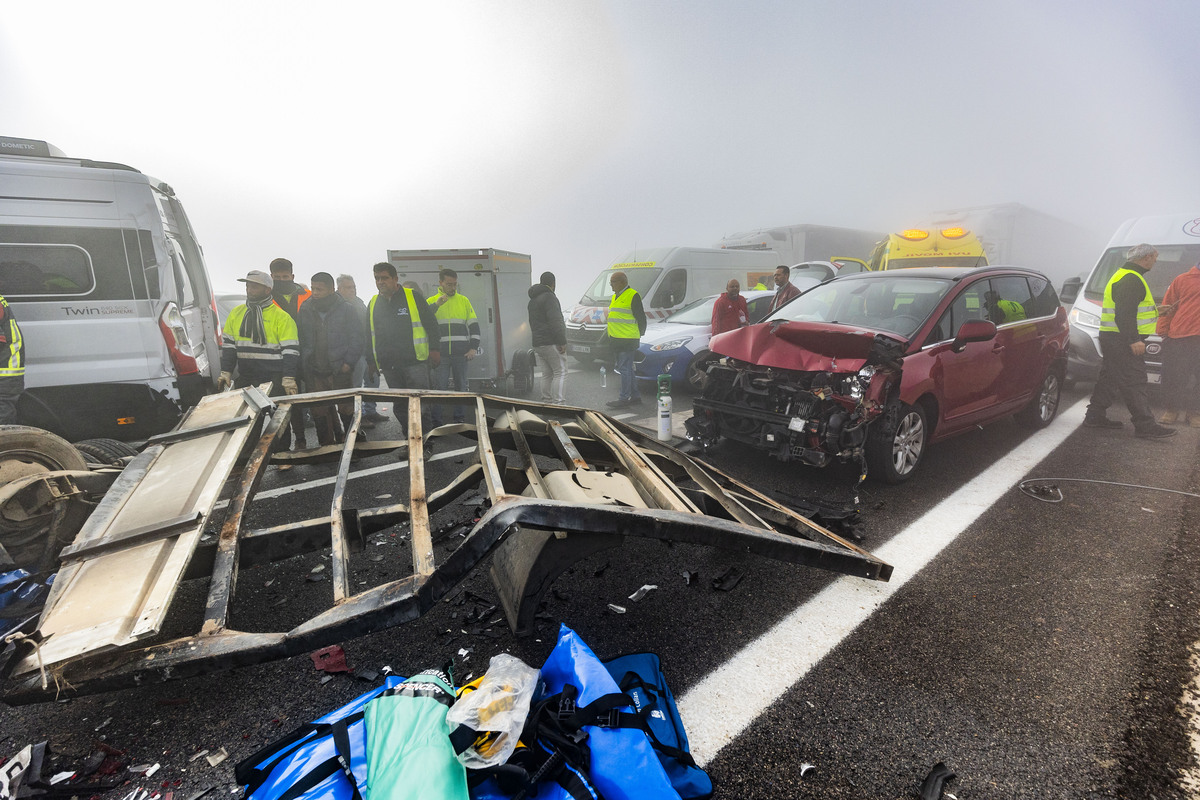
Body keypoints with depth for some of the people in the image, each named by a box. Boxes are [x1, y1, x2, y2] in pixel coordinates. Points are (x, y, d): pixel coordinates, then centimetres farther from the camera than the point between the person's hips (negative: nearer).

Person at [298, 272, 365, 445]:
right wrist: (303, 365, 2)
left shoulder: (345, 309, -1)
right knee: (319, 411, 6)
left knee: (346, 409, 3)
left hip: (340, 370, -3)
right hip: (314, 373, 3)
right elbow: (301, 340, 11)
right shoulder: (305, 310, 7)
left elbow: (357, 337, -1)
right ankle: (327, 445, 18)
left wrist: (349, 362, -9)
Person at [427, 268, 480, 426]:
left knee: (461, 386, 7)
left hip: (461, 353, 2)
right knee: (440, 387, -2)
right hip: (440, 353, -1)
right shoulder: (431, 301, 8)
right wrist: (436, 305, -16)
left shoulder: (464, 300, 12)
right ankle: (436, 420, 4)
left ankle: (459, 418, 16)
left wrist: (474, 348, 1)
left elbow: (474, 325, 11)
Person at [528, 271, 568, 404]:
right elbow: (555, 321, -19)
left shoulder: (532, 300, 21)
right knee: (560, 373, -7)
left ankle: (546, 402, 13)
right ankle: (558, 404, -12)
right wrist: (562, 341, -19)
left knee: (546, 374, 13)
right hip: (551, 343, -9)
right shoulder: (549, 297, -10)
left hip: (537, 343, 9)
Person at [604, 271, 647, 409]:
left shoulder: (633, 296, -9)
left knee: (625, 369, -8)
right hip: (617, 341, 9)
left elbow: (641, 318, -9)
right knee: (627, 369, 12)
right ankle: (635, 396, 20)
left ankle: (624, 399, -4)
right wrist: (611, 337, 19)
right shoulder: (615, 297, 19)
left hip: (628, 341, -9)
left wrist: (639, 335, -5)